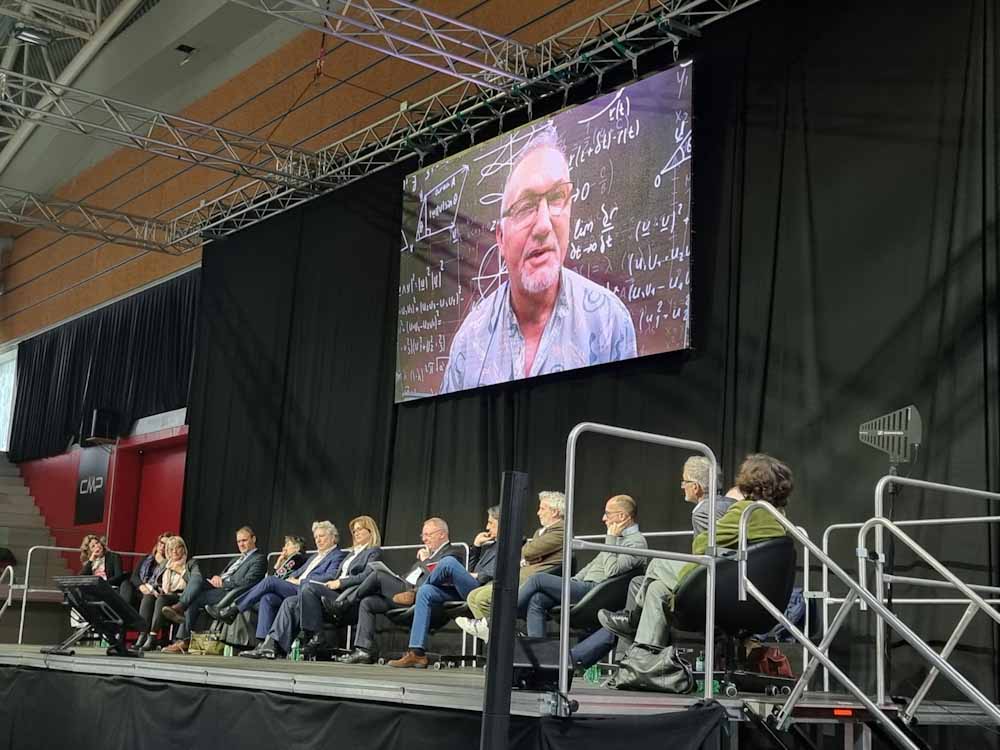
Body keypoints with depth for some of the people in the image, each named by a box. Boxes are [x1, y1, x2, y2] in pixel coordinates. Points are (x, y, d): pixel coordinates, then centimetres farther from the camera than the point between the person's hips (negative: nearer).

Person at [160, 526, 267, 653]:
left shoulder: (259, 559, 4)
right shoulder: (237, 559, 33)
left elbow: (247, 582, -11)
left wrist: (222, 582, -11)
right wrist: (217, 578, 0)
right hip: (219, 587, 8)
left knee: (195, 599, -26)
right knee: (196, 577, -20)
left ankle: (184, 641, -28)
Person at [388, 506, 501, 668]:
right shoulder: (488, 545, 30)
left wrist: (477, 576, -2)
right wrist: (476, 546, 18)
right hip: (467, 590, 9)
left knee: (449, 562, -29)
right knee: (425, 592, -12)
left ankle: (415, 590, 4)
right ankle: (416, 653, -18)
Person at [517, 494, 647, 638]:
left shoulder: (636, 541, -11)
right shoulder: (618, 537, 20)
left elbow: (611, 571, -23)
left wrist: (611, 538, -15)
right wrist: (572, 581, 16)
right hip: (586, 586, 10)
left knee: (538, 579, -11)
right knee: (536, 600, -8)